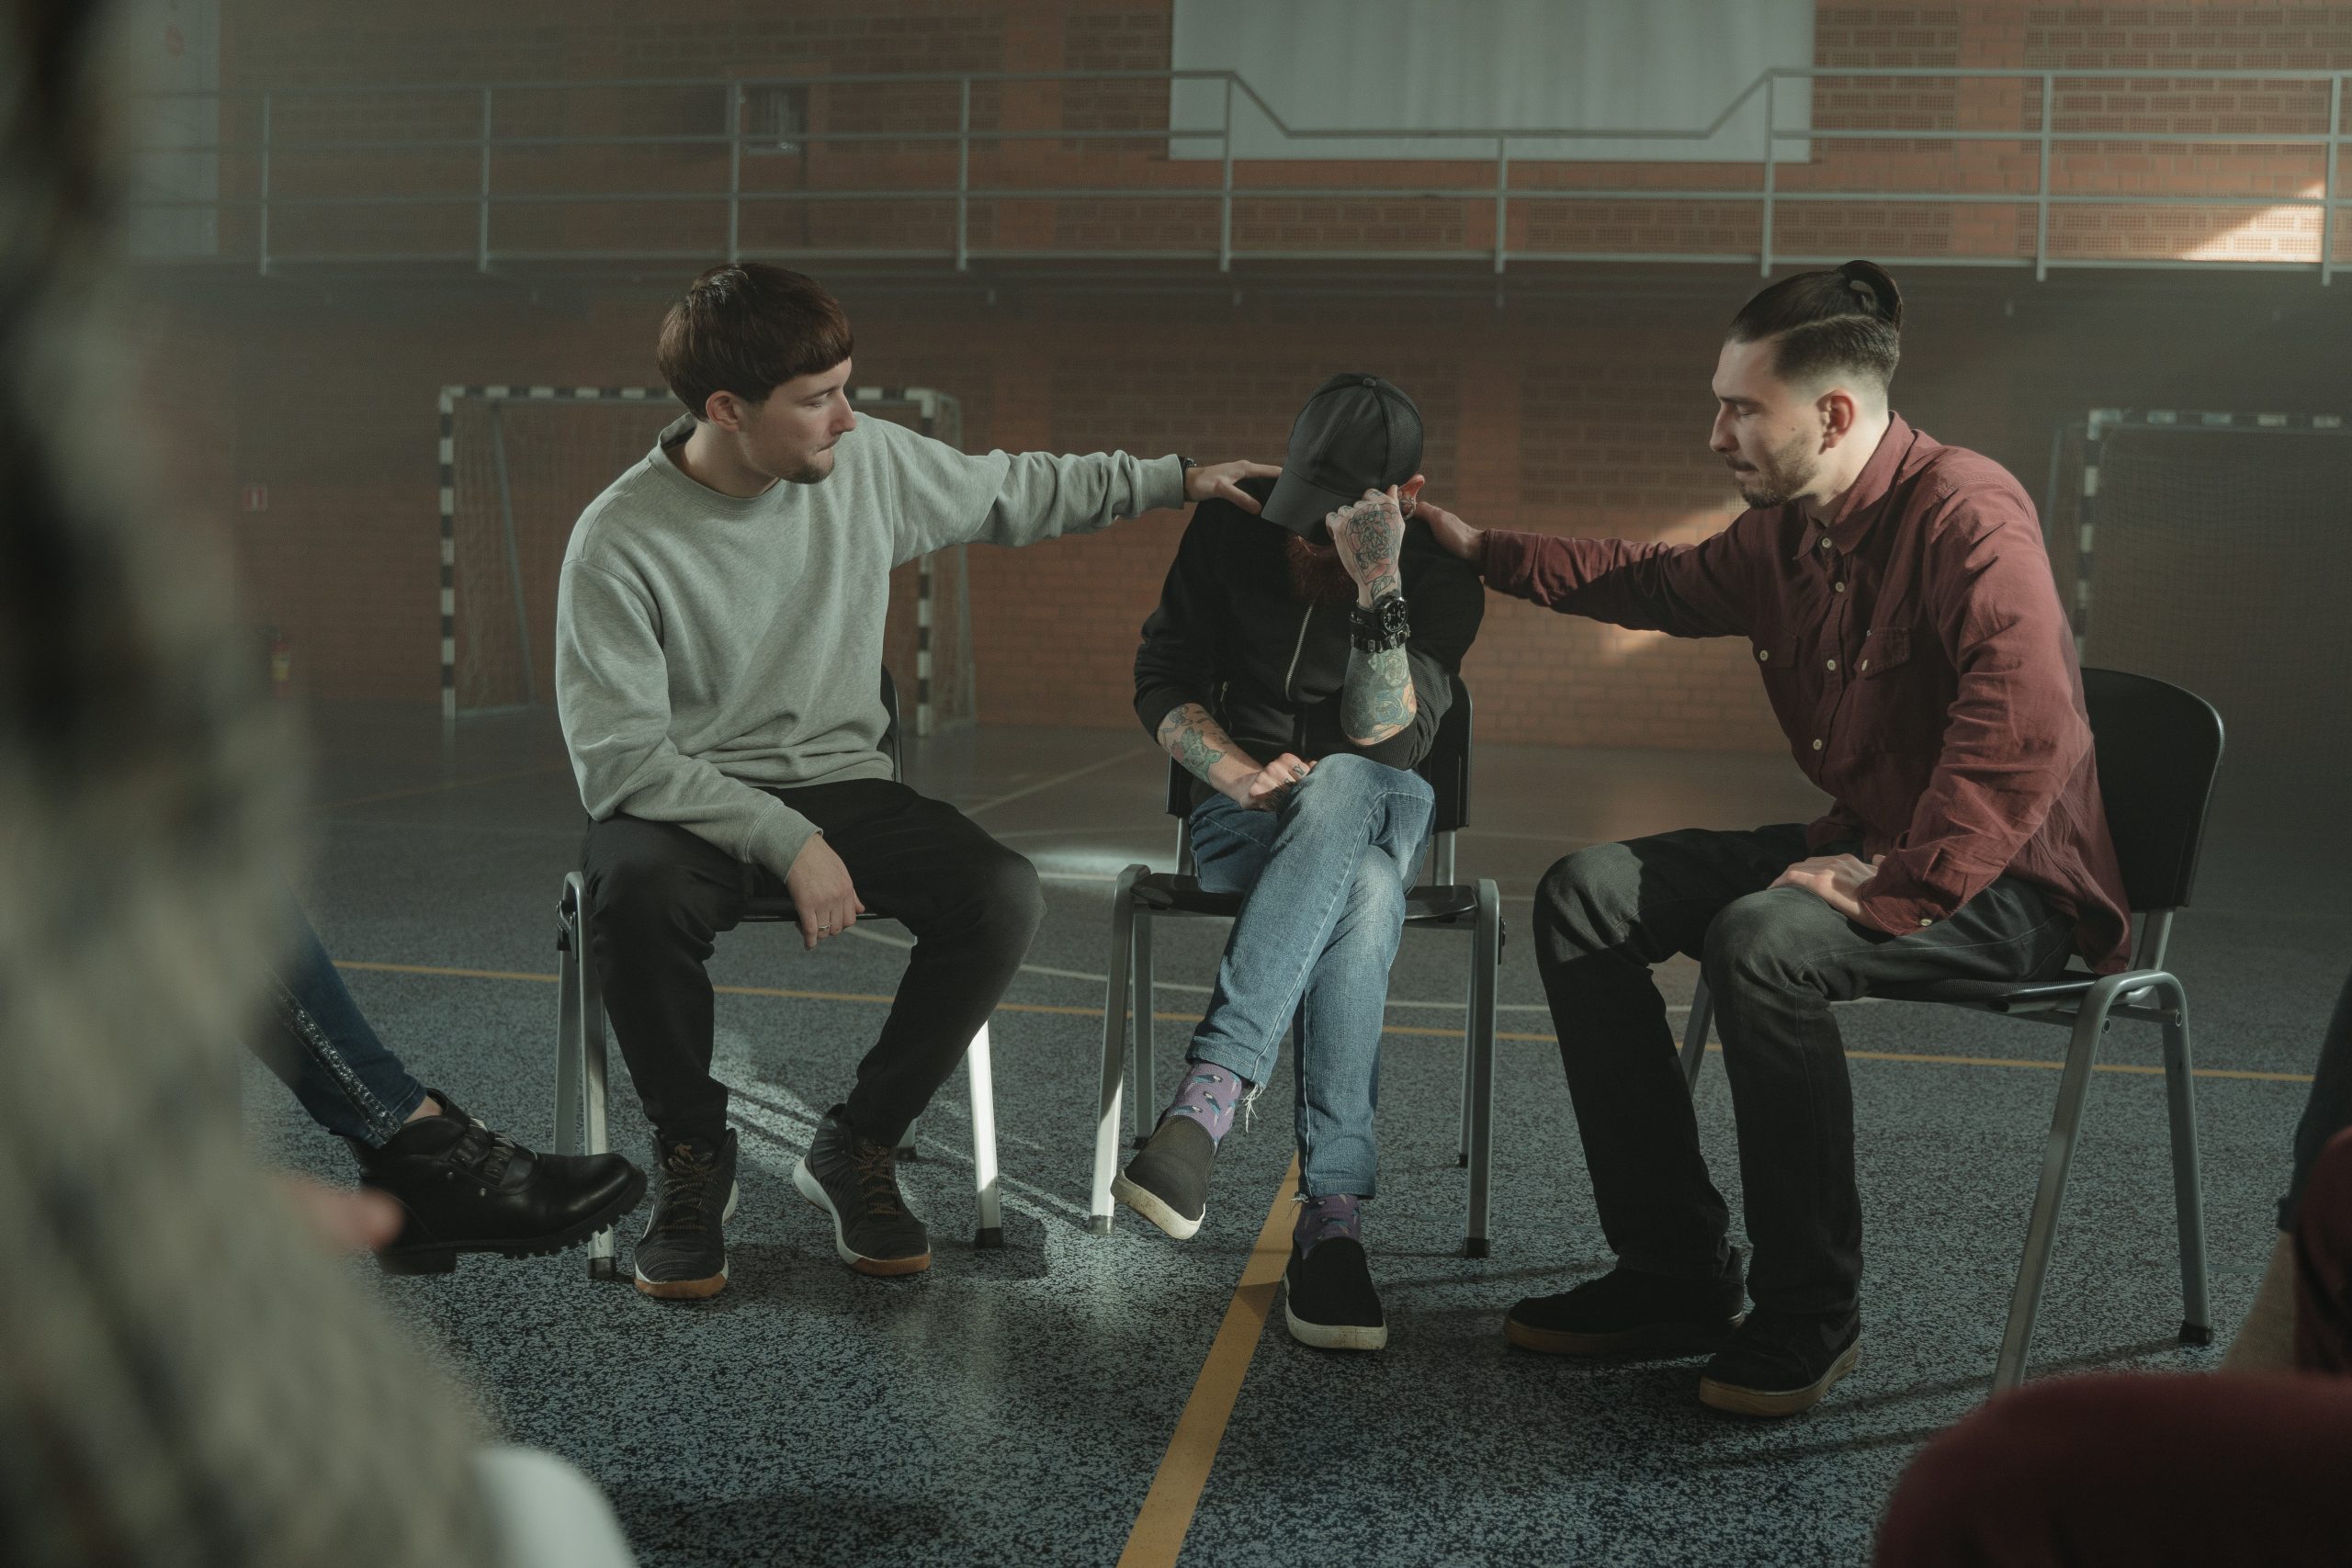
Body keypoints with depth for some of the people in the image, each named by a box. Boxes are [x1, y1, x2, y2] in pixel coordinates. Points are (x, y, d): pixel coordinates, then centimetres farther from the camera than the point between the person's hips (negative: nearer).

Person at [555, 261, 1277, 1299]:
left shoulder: (870, 462, -3)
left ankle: (857, 1147, -3)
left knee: (1005, 898, -24)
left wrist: (1173, 479, 16)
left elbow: (1012, 492, 17)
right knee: (636, 893, -38)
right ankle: (694, 1155, -10)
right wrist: (788, 840, -25)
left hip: (839, 784, 4)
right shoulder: (619, 541, -16)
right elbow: (619, 758, -18)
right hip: (684, 803, -3)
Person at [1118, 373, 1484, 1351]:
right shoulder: (1230, 524, -3)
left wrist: (1378, 588, -33)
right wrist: (1242, 775, -16)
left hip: (1376, 808, 0)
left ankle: (1212, 1088, -50)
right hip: (1239, 813, 0)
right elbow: (1161, 683, 3)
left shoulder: (1442, 576, -10)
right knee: (1361, 897, -37)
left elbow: (1384, 744, -21)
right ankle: (1331, 1211, -47)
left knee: (1341, 789, -41)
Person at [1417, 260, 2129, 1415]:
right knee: (1585, 896, -2)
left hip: (2005, 886, -9)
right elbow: (1662, 586, 28)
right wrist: (1479, 549, 26)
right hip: (1861, 842, 9)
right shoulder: (1782, 532, 7)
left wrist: (1895, 889, -34)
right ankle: (1674, 1275, 0)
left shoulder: (1966, 515, -21)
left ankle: (1809, 1314, -17)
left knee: (1763, 940, -35)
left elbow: (2025, 732, -33)